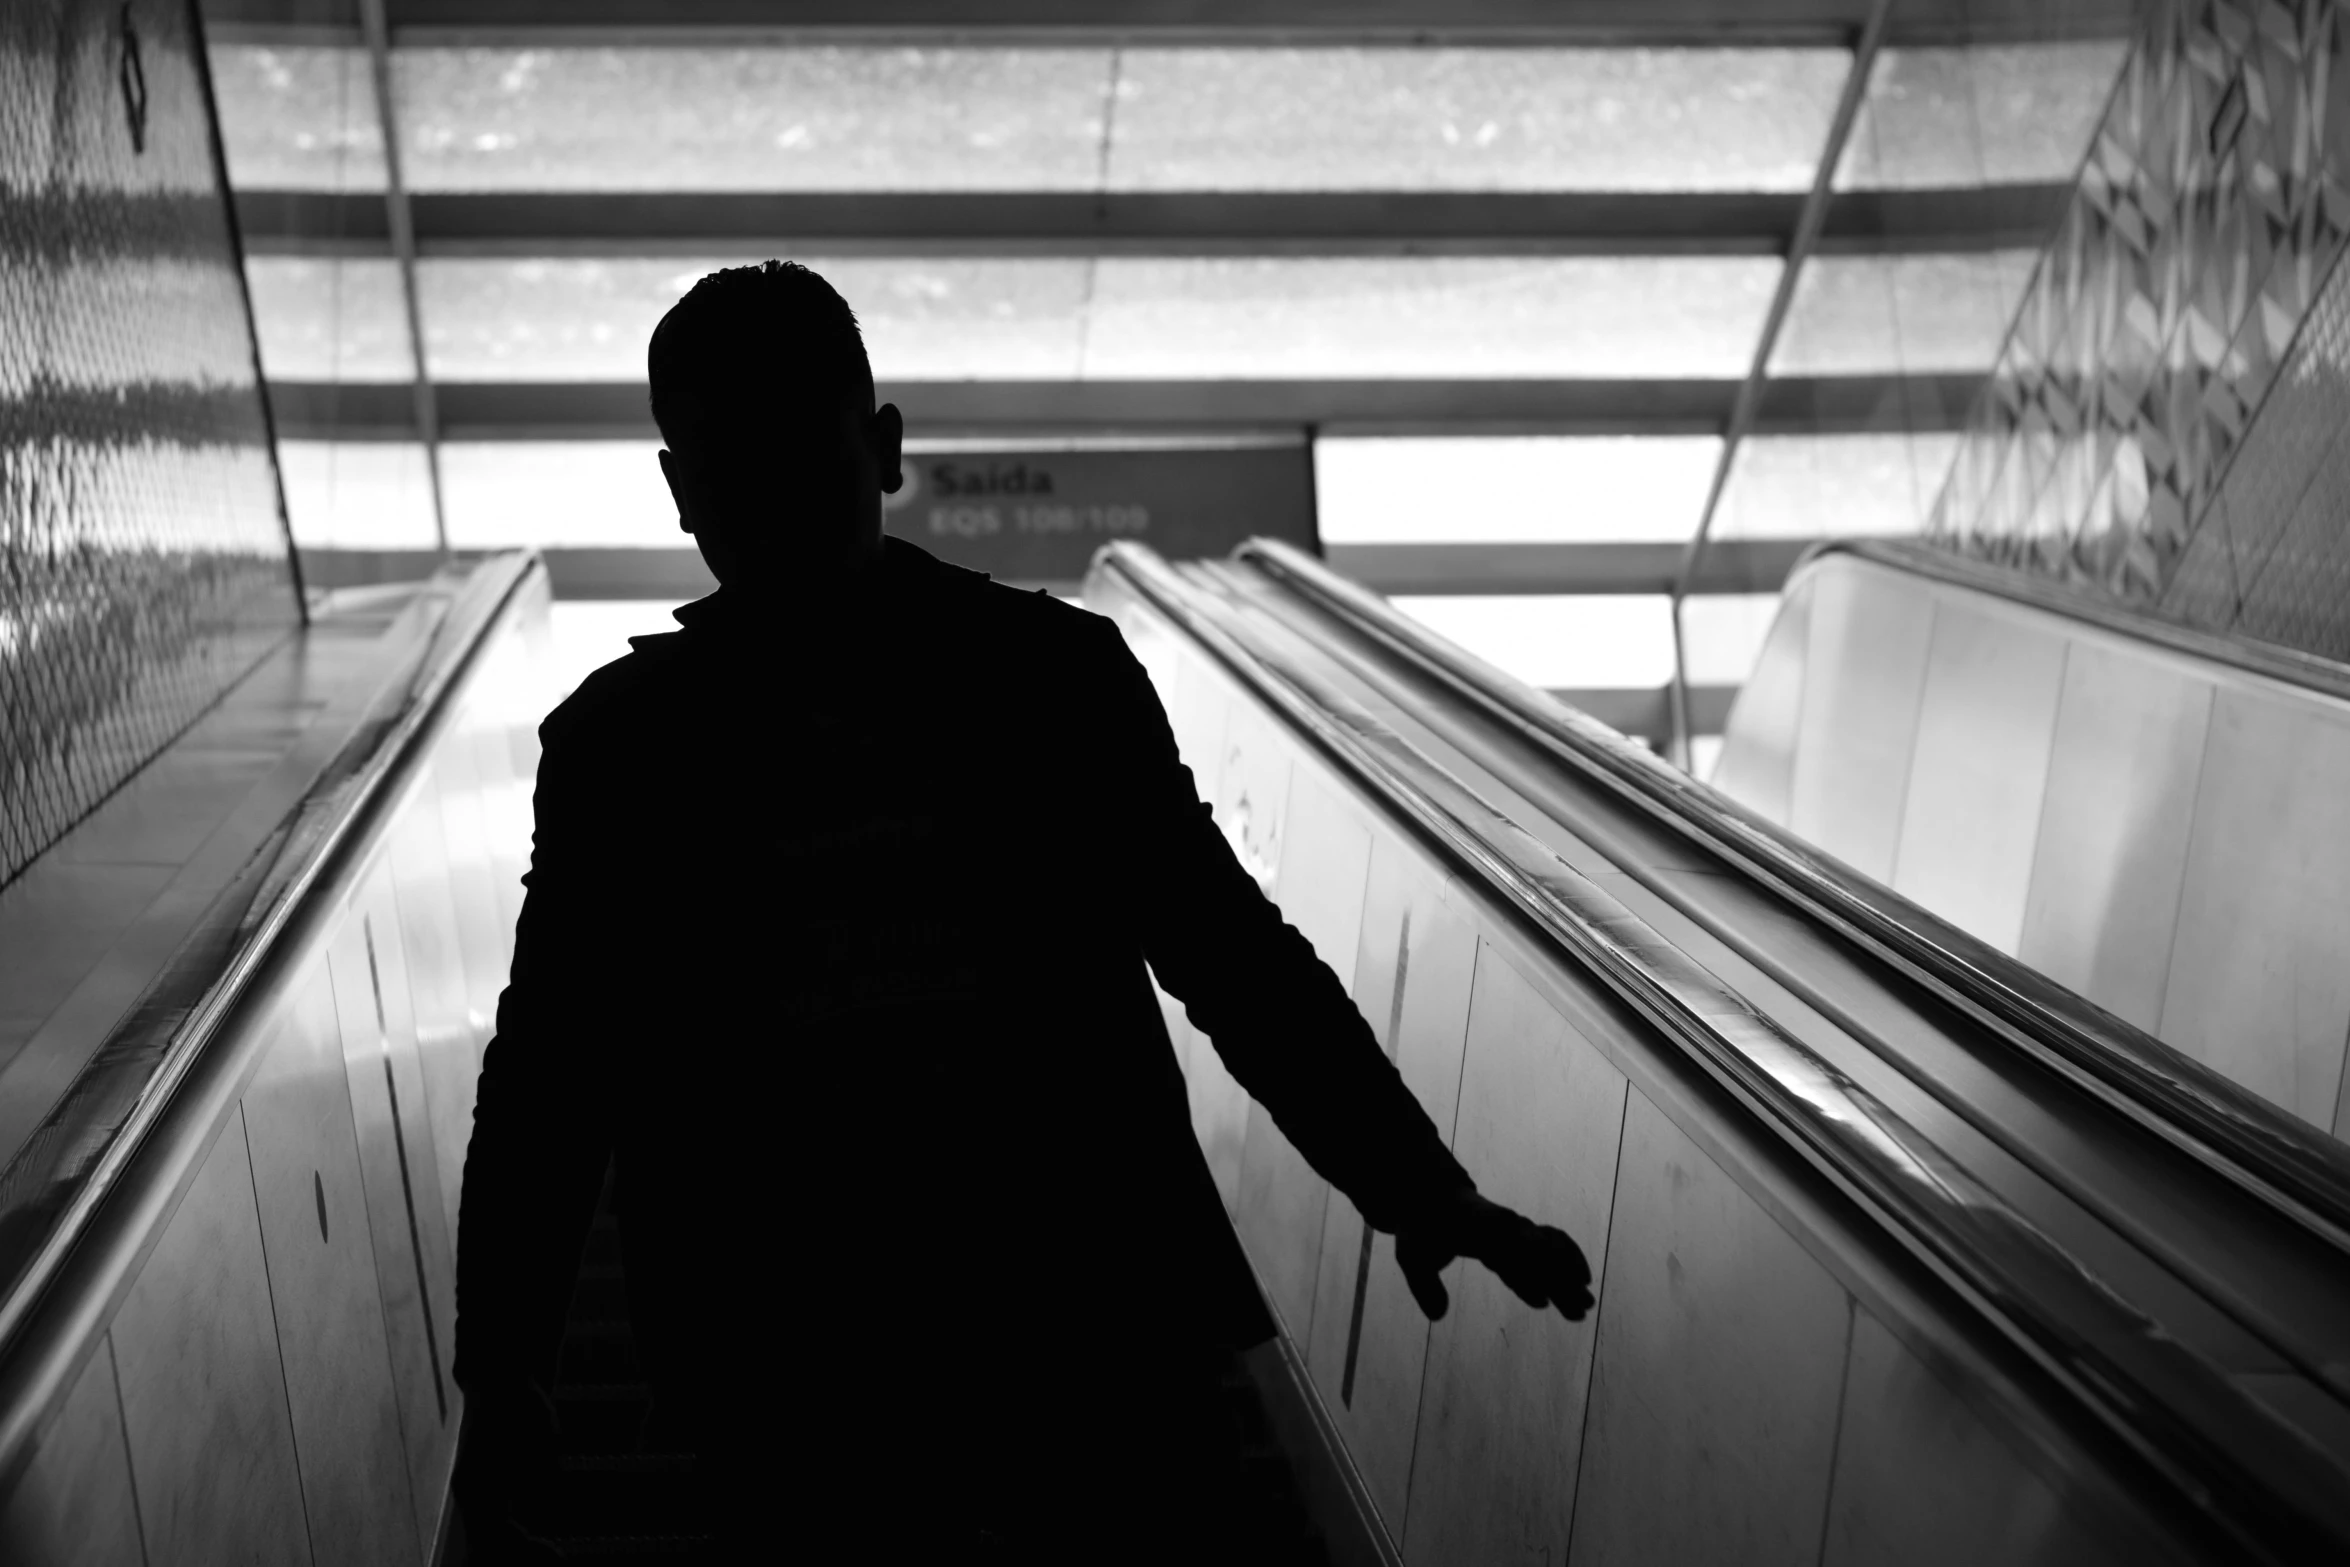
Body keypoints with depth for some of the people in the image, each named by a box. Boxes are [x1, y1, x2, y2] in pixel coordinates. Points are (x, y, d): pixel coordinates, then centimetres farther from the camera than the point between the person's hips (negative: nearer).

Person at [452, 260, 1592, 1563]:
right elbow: (553, 1062, 8)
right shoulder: (619, 743, 3)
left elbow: (1226, 946, 6)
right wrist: (502, 1370, 6)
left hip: (1094, 1339, 0)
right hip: (792, 1392, 0)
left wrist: (1418, 1192, 4)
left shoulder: (1053, 673, 1)